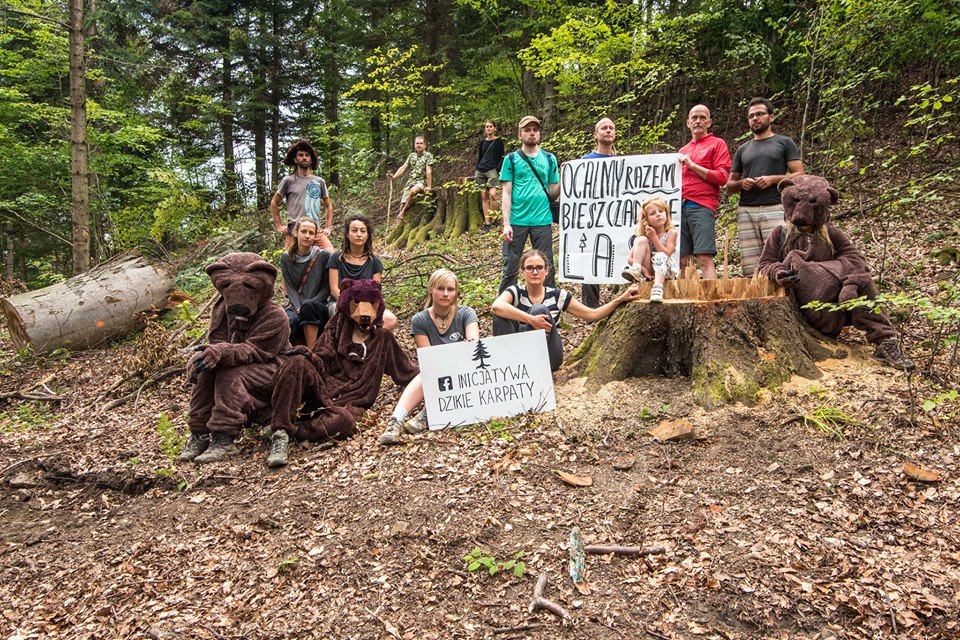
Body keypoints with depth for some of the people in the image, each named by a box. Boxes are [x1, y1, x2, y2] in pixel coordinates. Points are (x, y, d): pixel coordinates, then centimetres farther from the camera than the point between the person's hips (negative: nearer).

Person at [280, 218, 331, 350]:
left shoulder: (324, 256, 0)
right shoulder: (286, 258, 8)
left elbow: (327, 287, 0)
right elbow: (290, 287, 2)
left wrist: (309, 304, -14)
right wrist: (298, 308, -15)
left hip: (318, 307, -1)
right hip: (295, 306, 1)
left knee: (308, 305, -37)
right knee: (290, 320, -35)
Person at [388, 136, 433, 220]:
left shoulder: (428, 155, -1)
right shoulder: (411, 155, 15)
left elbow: (429, 171, -10)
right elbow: (403, 168, 9)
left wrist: (429, 186, -19)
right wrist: (394, 177, -7)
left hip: (422, 182, -5)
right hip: (410, 182, 5)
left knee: (413, 191, -38)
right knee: (402, 204, -8)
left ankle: (403, 212, -24)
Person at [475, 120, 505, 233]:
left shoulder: (499, 141, 3)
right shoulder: (482, 142, 14)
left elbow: (501, 157, -1)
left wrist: (497, 170, -13)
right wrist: (477, 170, 11)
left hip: (492, 170, -5)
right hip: (481, 172, 5)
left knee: (492, 194, -24)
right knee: (484, 197, 2)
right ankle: (486, 223, 4)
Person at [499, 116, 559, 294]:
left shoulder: (549, 159, 10)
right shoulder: (511, 159, 4)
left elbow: (553, 193, 9)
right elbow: (507, 193, 0)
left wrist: (562, 179, -10)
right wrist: (506, 224, -9)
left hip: (542, 220, 2)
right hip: (517, 221, -2)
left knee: (546, 268, 7)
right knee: (510, 268, 3)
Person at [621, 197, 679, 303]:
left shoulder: (671, 232, -4)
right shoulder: (644, 235, 0)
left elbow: (666, 255, -16)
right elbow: (629, 259, -5)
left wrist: (654, 237, -19)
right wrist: (643, 269, -19)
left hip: (665, 271, -1)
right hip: (648, 273, 1)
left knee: (660, 256, -36)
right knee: (642, 240, -16)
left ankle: (657, 288, -54)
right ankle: (636, 270, -29)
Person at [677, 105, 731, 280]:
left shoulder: (717, 144, 9)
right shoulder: (683, 150, 25)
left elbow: (722, 177, -3)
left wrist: (693, 165, -5)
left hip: (702, 206, -5)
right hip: (680, 206, 5)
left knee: (705, 258, -15)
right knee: (682, 260, 0)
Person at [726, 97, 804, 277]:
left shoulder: (784, 143, 12)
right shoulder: (743, 149, 22)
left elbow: (799, 175, 4)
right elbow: (729, 186, 21)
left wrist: (773, 179, -10)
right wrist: (741, 184, -1)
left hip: (774, 209, -3)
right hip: (746, 211, 3)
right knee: (749, 269, -3)